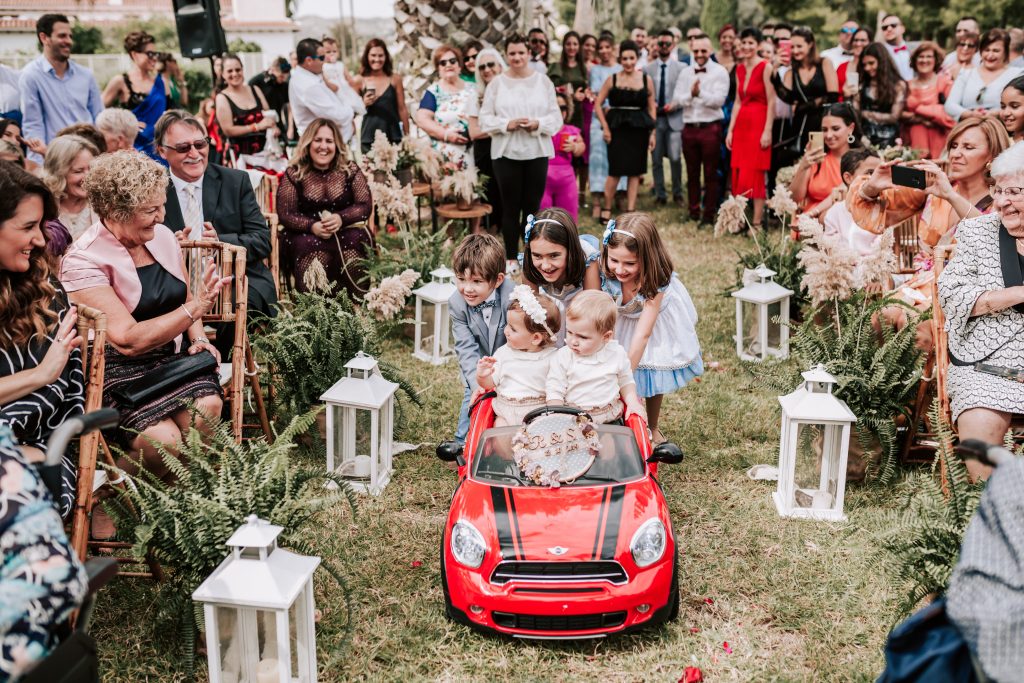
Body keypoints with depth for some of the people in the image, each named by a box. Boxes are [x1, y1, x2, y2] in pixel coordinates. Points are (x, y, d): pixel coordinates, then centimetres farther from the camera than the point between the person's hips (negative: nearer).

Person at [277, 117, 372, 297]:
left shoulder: (350, 169, 6)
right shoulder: (294, 173, 2)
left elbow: (365, 205, 0)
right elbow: (285, 214, -2)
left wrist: (341, 218, -20)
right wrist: (312, 226, -22)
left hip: (346, 231, 1)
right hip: (306, 234, -1)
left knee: (357, 239, -31)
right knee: (308, 245, -34)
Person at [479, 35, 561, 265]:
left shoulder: (543, 81, 5)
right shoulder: (496, 83, 2)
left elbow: (556, 118, 3)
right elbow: (485, 118, -1)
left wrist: (538, 124, -16)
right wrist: (507, 124, -17)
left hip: (537, 152, 1)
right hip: (506, 152, -1)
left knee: (532, 206, 5)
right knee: (510, 207, 5)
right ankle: (511, 258, 14)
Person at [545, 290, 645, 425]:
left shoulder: (617, 354, 1)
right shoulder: (562, 358, -5)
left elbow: (626, 382, 17)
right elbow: (554, 392, -3)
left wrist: (632, 402, 2)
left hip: (611, 418, 2)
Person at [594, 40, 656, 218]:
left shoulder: (646, 80, 5)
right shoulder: (612, 79, 2)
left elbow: (651, 108, 9)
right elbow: (597, 104, 4)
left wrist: (652, 132, 5)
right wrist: (606, 128, -3)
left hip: (639, 129, 2)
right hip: (617, 128, -2)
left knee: (635, 171, 5)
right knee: (615, 170, -7)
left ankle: (630, 211, 11)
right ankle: (607, 209, 8)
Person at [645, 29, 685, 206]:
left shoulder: (682, 68, 4)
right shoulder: (648, 68, 8)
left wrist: (675, 104, -13)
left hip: (674, 118, -2)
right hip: (654, 118, 2)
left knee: (675, 158, -9)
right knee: (656, 159, 5)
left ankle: (677, 193, 9)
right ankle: (660, 194, 15)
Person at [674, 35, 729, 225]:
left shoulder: (719, 72, -4)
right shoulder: (685, 72, 10)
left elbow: (719, 100, -13)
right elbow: (678, 99, 0)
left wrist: (700, 93, -25)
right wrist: (690, 94, -18)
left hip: (710, 127, -4)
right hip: (689, 127, 4)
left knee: (711, 173, 1)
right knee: (692, 173, 11)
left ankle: (709, 213, 8)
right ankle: (693, 211, 20)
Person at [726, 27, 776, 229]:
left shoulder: (765, 67, -8)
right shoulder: (740, 68, 12)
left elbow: (771, 102, -11)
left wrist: (767, 131, -16)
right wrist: (730, 130, 9)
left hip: (759, 124, -6)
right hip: (741, 125, 6)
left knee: (755, 174, -6)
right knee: (739, 175, 5)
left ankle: (757, 223, 0)